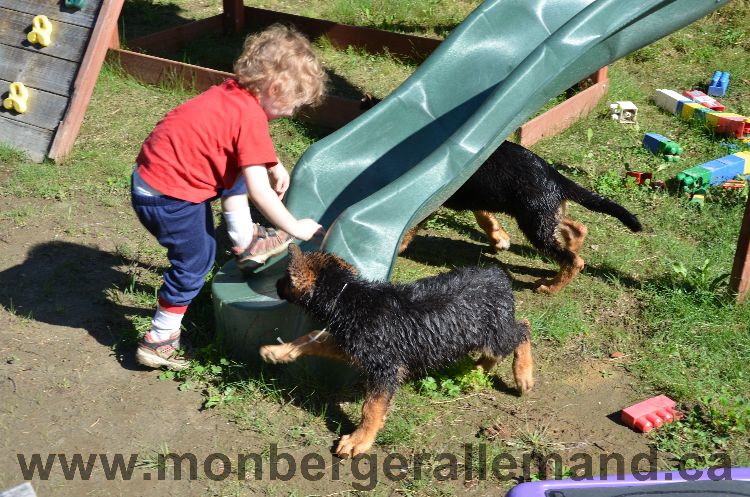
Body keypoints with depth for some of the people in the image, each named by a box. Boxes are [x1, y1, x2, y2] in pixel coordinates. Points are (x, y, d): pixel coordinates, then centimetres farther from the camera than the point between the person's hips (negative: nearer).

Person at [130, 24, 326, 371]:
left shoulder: (233, 93, 5)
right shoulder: (251, 117, -21)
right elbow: (259, 192, -23)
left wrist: (274, 166, 21)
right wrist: (296, 228, -13)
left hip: (152, 174, 9)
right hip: (168, 198, -9)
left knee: (235, 176, 22)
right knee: (196, 260, 7)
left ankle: (246, 244, 28)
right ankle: (158, 342, 17)